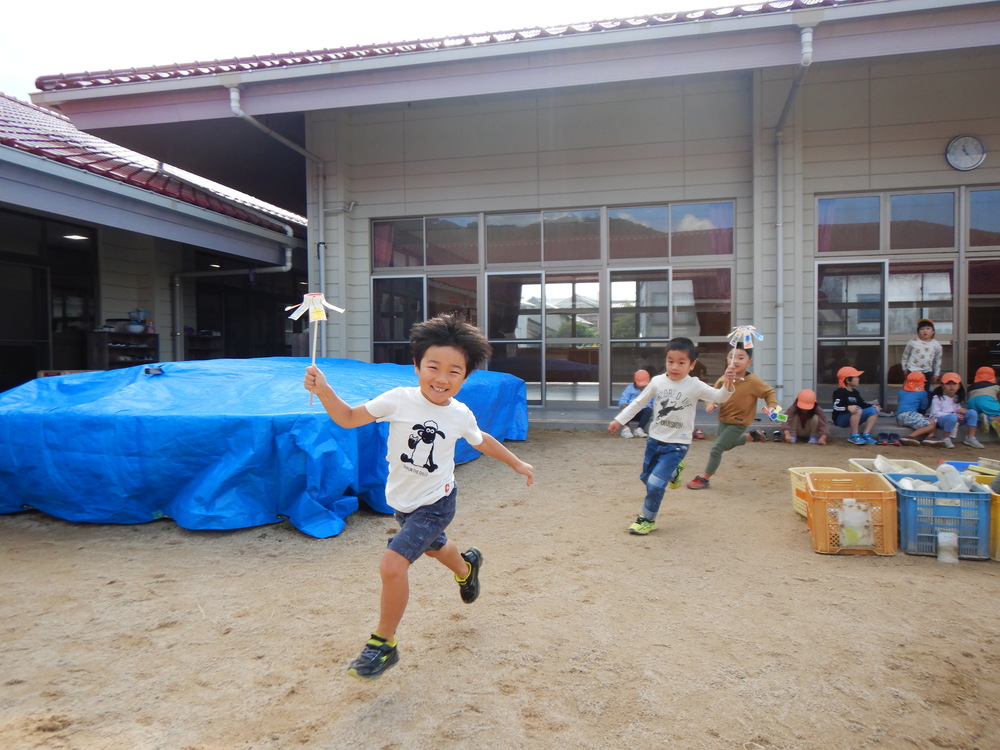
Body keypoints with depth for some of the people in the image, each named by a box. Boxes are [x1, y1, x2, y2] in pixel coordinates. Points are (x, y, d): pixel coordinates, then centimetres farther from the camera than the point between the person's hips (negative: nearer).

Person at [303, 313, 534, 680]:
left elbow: (482, 441, 8)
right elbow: (349, 418, -13)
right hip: (403, 500, 3)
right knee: (433, 546, 30)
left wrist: (517, 463, 15)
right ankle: (466, 566, 65)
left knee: (393, 564, -19)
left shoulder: (461, 415, -14)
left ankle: (383, 643, 3)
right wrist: (323, 390, -29)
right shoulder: (399, 399, -18)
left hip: (434, 503, -3)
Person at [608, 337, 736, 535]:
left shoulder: (695, 386, -13)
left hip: (677, 445, -4)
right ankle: (673, 472, 48)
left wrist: (728, 384, -43)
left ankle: (648, 519, 13)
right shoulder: (657, 382, -5)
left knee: (655, 483, -10)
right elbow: (639, 402, 6)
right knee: (646, 478, 18)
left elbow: (719, 397, -22)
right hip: (654, 440, 4)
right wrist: (619, 420, 6)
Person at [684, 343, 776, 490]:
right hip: (723, 420, 7)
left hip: (737, 423, -7)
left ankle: (704, 478, 5)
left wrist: (772, 406, -24)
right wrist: (711, 404, -18)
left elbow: (769, 392, -8)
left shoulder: (753, 381, -21)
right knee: (727, 444, 30)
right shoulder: (724, 379, -9)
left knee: (716, 449, -9)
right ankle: (753, 435, 47)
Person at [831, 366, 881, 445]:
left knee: (874, 410, -1)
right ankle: (854, 436, -26)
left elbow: (862, 403, 17)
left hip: (853, 419, 9)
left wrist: (872, 406, -2)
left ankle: (866, 435, -10)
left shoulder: (855, 392, 14)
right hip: (840, 419, -9)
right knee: (858, 410, -34)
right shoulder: (840, 392, -13)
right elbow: (836, 407, -23)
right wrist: (848, 408, -39)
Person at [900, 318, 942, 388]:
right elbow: (905, 356, 4)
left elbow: (938, 360, 9)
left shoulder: (936, 345, 0)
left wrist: (936, 374, 9)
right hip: (913, 371, -2)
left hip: (927, 372, 3)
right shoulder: (912, 342, -5)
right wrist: (905, 369, 5)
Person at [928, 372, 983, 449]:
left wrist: (962, 410, -8)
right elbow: (935, 413, -14)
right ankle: (946, 439, -22)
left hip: (956, 418, 7)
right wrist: (954, 415, -21)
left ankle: (970, 438, -11)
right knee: (952, 417, -39)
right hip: (940, 420, -7)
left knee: (972, 412, -13)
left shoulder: (958, 398, 16)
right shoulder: (937, 398, -7)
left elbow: (961, 410, 21)